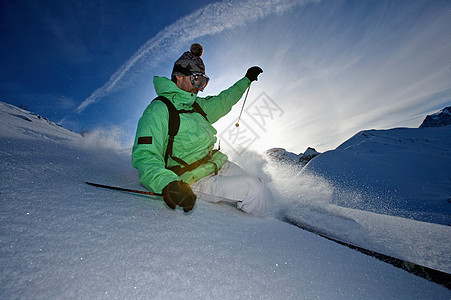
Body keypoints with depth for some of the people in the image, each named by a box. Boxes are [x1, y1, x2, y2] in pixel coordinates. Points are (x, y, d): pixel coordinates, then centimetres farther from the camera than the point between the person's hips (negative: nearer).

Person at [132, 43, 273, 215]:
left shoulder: (197, 105, 12)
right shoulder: (157, 110, -12)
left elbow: (222, 102, 30)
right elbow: (144, 156, -19)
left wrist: (247, 79, 39)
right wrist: (167, 184, -39)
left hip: (221, 165, 8)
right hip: (197, 181, -7)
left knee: (265, 195, -4)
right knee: (254, 190, -21)